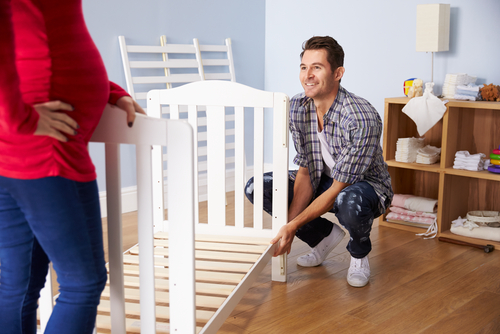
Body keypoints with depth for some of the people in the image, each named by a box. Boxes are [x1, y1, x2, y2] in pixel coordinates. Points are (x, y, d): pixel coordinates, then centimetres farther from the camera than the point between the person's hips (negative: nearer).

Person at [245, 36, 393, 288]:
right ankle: (325, 235, 8)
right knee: (256, 188, -11)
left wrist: (294, 226, -31)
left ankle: (359, 253, -4)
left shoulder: (362, 119, -32)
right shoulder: (297, 107, -13)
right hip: (322, 180, 6)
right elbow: (305, 172, -9)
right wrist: (289, 224, -22)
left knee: (349, 203, -42)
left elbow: (338, 189, -29)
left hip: (365, 184, -6)